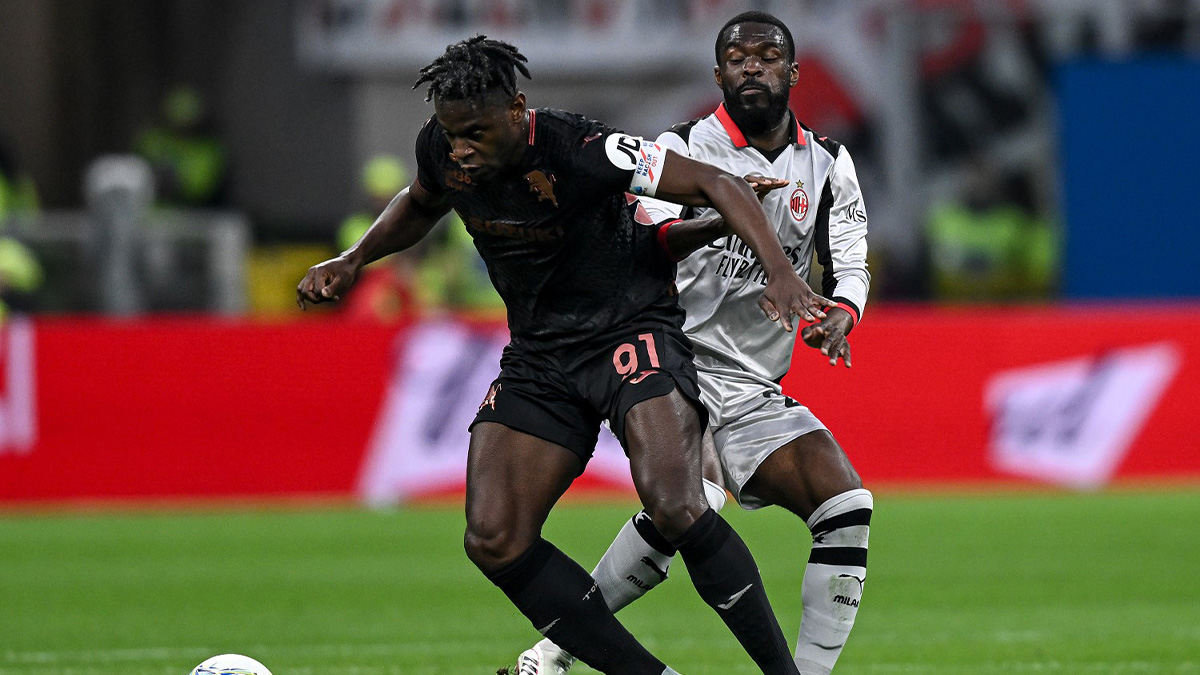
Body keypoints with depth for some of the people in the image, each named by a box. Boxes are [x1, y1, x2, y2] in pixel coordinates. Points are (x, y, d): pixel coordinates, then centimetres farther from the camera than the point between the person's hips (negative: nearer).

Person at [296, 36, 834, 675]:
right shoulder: (441, 151, -5)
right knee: (493, 543, -8)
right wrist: (354, 259, 7)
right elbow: (419, 205, 21)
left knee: (674, 507, -29)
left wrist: (780, 273, -35)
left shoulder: (580, 151, -24)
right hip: (538, 354, 7)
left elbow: (718, 186, -22)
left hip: (633, 329, -7)